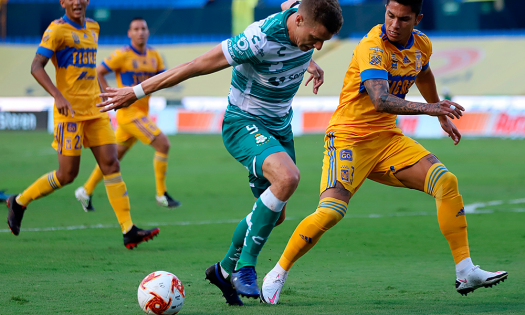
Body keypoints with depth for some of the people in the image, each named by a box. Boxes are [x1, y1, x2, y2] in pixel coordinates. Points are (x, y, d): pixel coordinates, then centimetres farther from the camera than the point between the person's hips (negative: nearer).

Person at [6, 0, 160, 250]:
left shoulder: (93, 28, 15)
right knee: (67, 174, -4)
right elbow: (36, 67, -16)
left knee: (111, 165, -2)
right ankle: (19, 202, 18)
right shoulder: (57, 29, -9)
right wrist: (58, 96, -27)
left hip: (95, 110, 7)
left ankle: (129, 231, -4)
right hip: (70, 111, -7)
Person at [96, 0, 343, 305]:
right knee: (287, 177, -33)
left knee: (274, 213, 12)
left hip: (279, 126, 8)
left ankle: (225, 270, 35)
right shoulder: (258, 40, -32)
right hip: (243, 124, -8)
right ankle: (245, 266, -22)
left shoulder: (310, 25, -11)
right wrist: (137, 92, -16)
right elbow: (195, 66, -24)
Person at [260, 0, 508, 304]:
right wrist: (426, 108, -47)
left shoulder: (422, 45, 3)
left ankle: (466, 272, -6)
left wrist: (442, 117, 39)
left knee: (446, 182, -11)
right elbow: (380, 101, -36)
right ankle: (278, 274, -3)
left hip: (388, 138, 6)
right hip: (349, 137, -6)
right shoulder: (373, 47, -21)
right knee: (331, 211, -23)